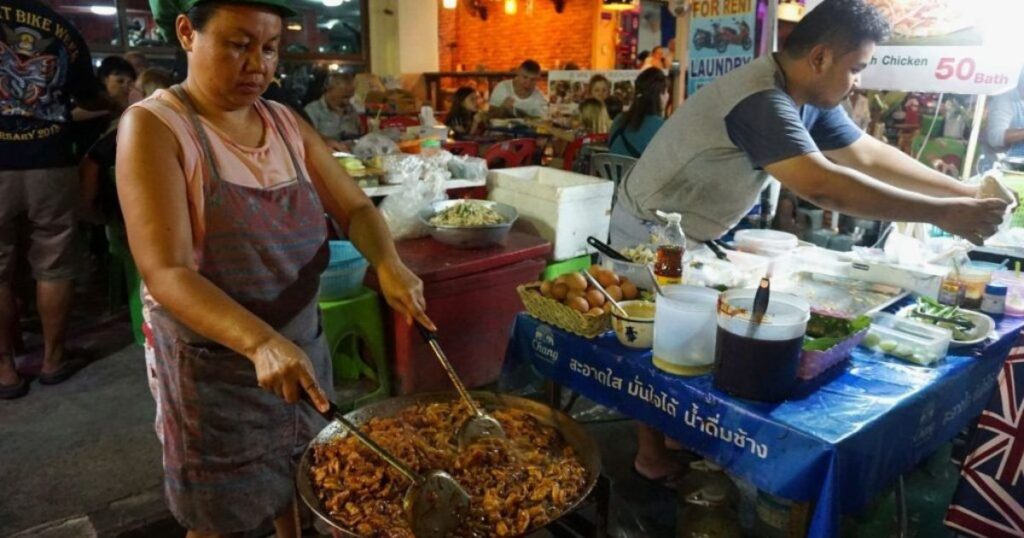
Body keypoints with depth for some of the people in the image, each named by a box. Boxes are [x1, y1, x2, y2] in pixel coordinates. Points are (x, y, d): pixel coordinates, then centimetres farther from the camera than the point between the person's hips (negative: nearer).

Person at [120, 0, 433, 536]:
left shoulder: (285, 122, 3)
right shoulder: (153, 126, -16)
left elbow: (355, 207, 1)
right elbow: (166, 273, -24)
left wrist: (388, 264, -21)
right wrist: (260, 342, -40)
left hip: (301, 345, 5)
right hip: (213, 364, -5)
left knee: (302, 491, 20)